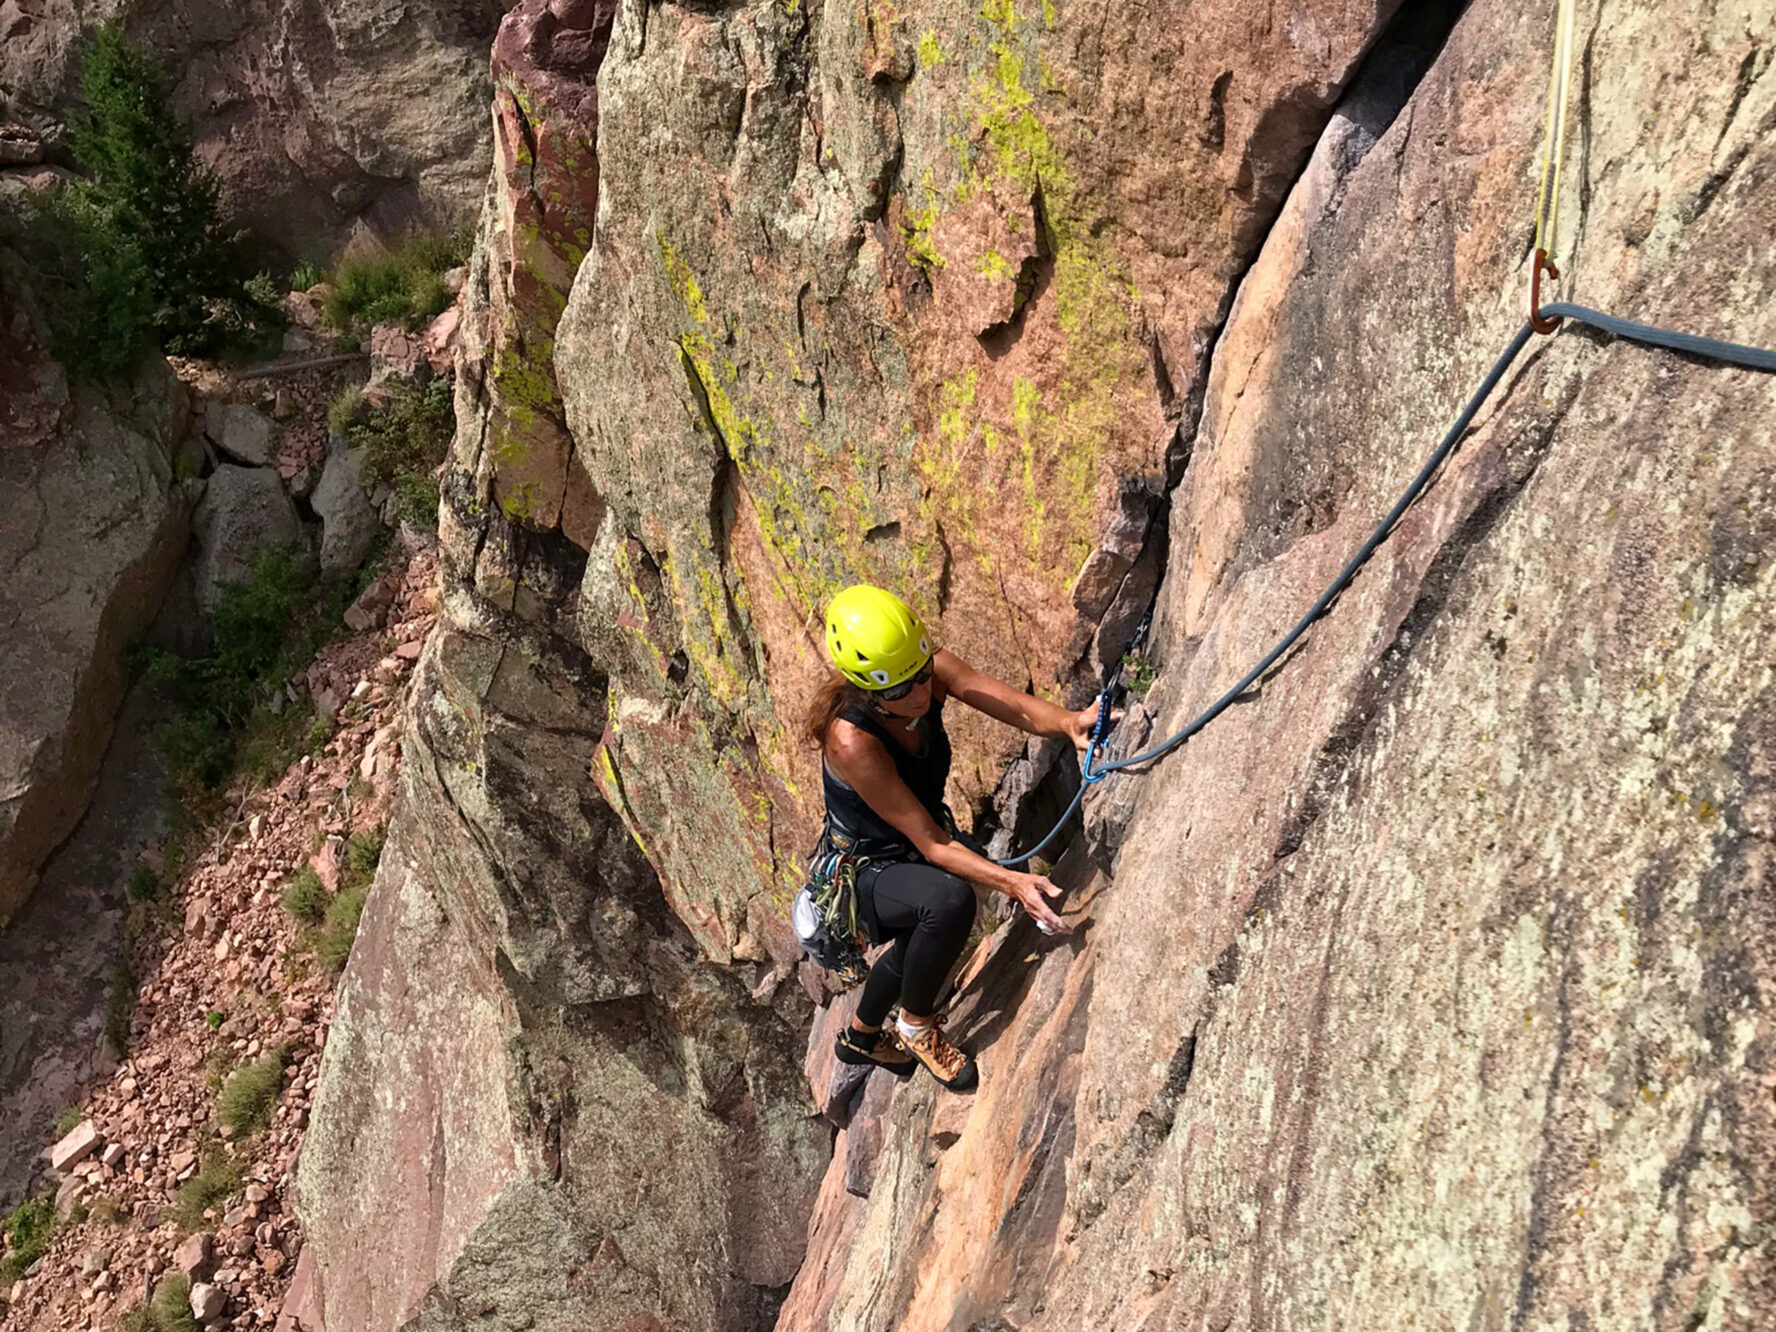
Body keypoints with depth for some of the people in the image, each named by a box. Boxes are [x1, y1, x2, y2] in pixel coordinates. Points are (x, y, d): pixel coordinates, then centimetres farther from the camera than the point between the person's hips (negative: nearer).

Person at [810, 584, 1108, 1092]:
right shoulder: (851, 739, -38)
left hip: (912, 859, 7)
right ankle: (917, 1024, -8)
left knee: (917, 949, 32)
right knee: (949, 900, -37)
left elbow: (1017, 706, -33)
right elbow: (931, 843, -35)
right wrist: (1011, 882, -47)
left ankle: (861, 1036, 65)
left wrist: (1069, 722, -55)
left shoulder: (932, 672, -22)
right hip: (865, 873, -7)